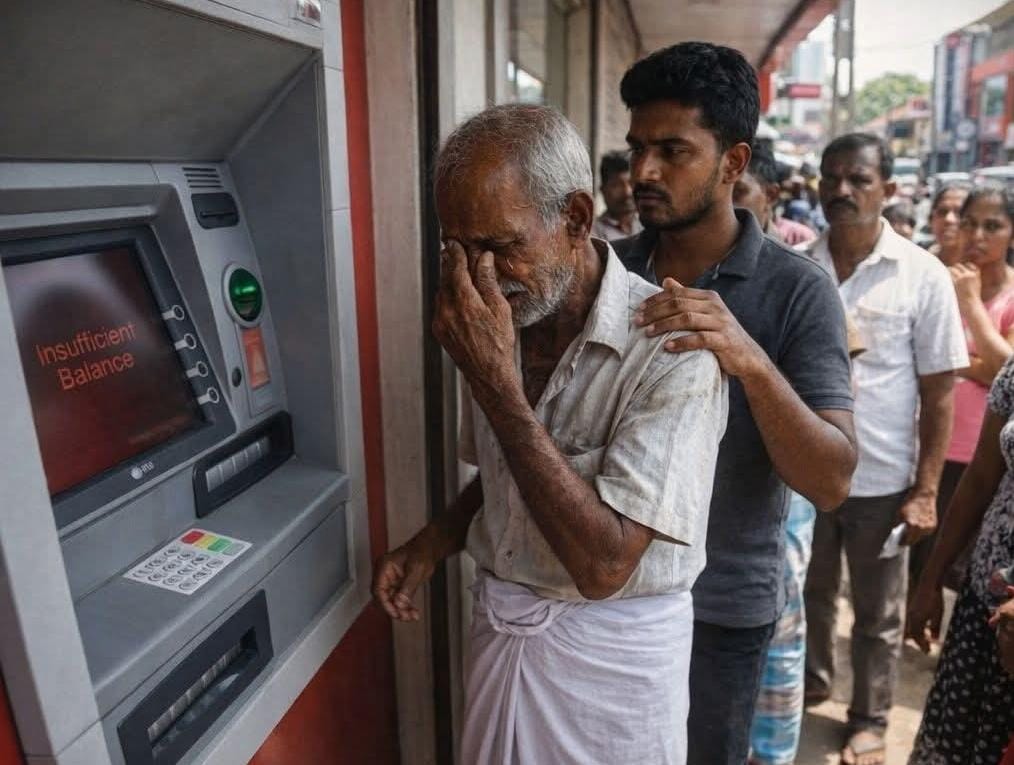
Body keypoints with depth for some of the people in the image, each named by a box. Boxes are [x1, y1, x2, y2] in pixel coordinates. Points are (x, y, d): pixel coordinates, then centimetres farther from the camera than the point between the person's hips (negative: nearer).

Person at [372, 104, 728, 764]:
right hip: (498, 627, 6)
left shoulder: (672, 348, -24)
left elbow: (603, 564, -29)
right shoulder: (493, 324, -3)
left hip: (613, 649, -5)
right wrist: (434, 541, -6)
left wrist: (494, 381, -30)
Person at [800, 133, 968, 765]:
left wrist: (925, 491, -8)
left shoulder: (923, 275, -8)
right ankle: (812, 680, 45)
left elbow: (939, 392, -5)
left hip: (881, 479, -2)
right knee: (808, 595, 21)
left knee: (878, 614, 16)